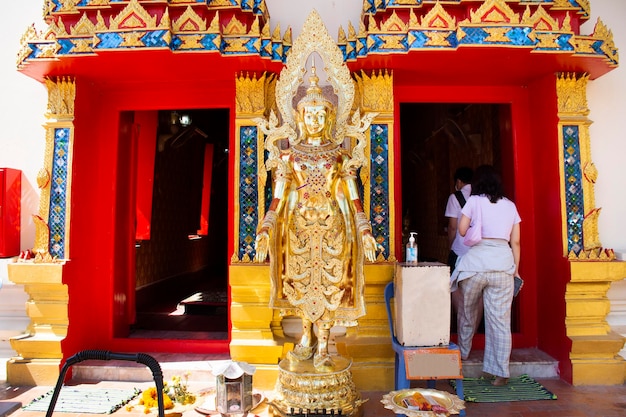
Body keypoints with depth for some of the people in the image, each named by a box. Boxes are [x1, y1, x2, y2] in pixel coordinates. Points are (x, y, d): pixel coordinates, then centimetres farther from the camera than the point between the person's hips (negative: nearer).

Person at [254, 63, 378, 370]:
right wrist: (265, 230, -9)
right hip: (298, 224, 1)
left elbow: (353, 195, 2)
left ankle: (321, 347, 11)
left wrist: (365, 231, -4)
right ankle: (308, 339, 24)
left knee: (327, 281, 1)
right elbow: (278, 196, 0)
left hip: (332, 225, -1)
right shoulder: (290, 154, 5)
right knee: (302, 280, 7)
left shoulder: (339, 154, 3)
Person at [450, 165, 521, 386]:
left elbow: (462, 230, -2)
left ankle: (463, 352, 36)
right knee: (500, 318, 4)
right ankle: (499, 371, 7)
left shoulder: (474, 201, 3)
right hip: (503, 263, 3)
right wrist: (516, 268, 16)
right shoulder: (510, 205, 13)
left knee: (468, 312, 18)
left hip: (476, 261, -2)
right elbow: (515, 241, 11)